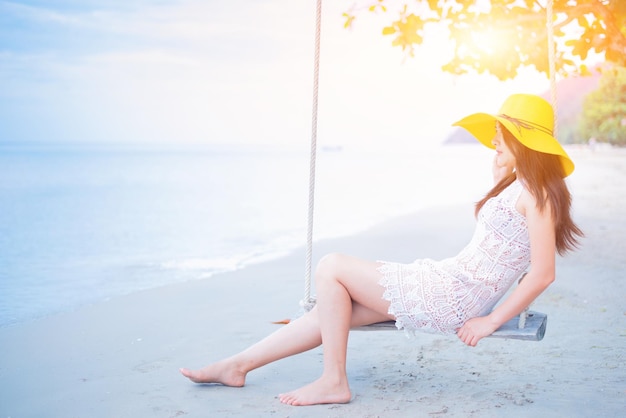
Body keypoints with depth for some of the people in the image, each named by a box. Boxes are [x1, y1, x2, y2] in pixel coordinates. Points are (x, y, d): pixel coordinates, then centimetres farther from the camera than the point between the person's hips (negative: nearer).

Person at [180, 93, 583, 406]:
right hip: (448, 283, 10)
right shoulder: (517, 185, 16)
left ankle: (333, 381, -5)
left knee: (331, 268, -11)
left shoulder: (535, 192, -14)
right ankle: (239, 364, 16)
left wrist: (492, 321, -14)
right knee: (333, 308, 8)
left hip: (452, 297, -10)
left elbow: (544, 273, -19)